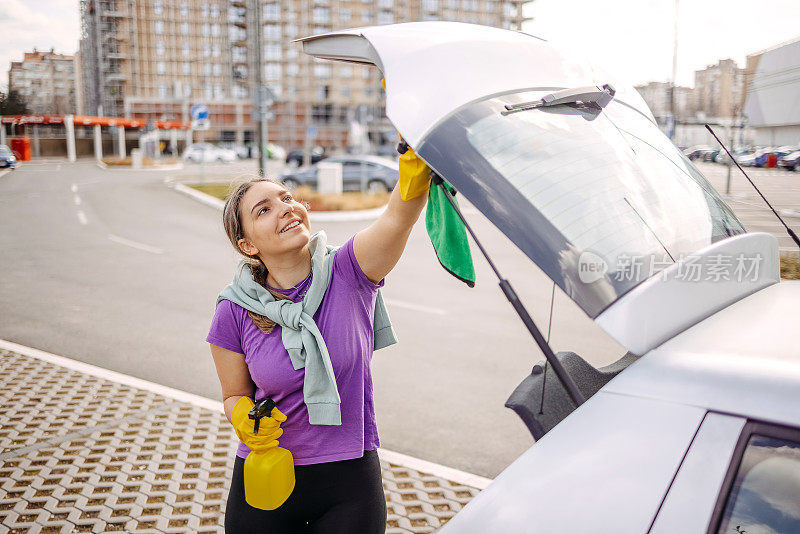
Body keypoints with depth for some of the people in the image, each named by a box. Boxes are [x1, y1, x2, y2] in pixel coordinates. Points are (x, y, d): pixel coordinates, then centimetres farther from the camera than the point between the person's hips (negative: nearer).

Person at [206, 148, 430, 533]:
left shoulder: (347, 274, -13)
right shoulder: (234, 312, -10)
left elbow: (397, 218, -31)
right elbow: (234, 395, 3)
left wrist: (418, 167, -49)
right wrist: (245, 421, -19)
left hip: (350, 477, -1)